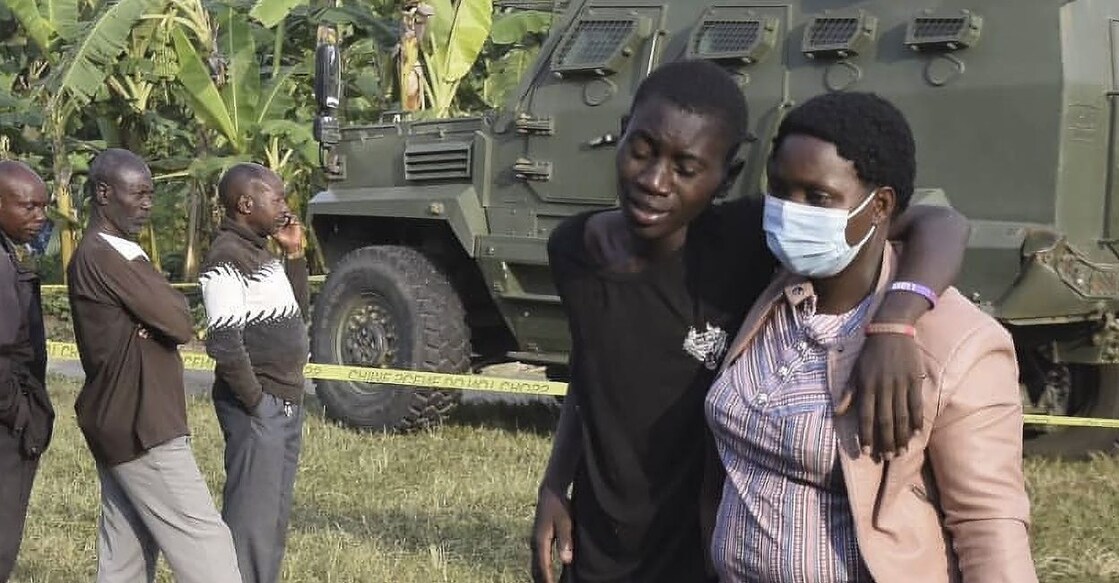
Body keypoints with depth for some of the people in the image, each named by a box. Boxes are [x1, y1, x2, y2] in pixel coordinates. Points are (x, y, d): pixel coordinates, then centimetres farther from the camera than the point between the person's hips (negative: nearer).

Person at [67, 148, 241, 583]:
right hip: (141, 428, -10)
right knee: (201, 538, -8)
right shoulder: (103, 257, -17)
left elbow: (166, 322, 11)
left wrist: (165, 307, -12)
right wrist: (174, 304, 3)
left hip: (122, 423, 10)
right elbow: (179, 324, -19)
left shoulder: (109, 253, 17)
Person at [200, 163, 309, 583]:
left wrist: (294, 253, 13)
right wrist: (255, 399, -17)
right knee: (251, 517, -8)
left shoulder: (259, 252, 15)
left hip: (285, 403, 10)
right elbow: (223, 342, -22)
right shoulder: (228, 257, -15)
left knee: (274, 517, 14)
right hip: (256, 408, -10)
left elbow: (295, 314, 22)